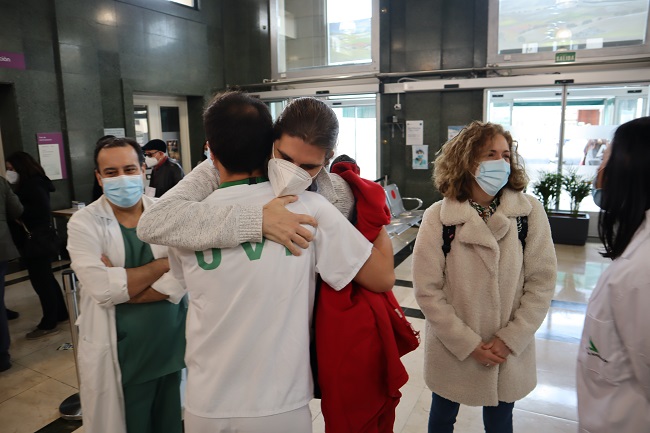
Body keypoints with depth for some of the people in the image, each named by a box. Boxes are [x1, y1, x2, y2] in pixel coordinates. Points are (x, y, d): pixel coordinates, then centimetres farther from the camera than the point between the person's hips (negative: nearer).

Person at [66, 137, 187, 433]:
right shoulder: (83, 224, -7)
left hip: (173, 346, 2)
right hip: (120, 355, -2)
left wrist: (120, 287, -18)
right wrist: (164, 263, -14)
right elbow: (103, 288, -19)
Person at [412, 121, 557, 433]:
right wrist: (468, 344, -14)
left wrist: (510, 339, -11)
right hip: (451, 351, -1)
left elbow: (541, 282, -7)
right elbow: (427, 290, -14)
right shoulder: (438, 218, -14)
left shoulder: (530, 213, -9)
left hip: (510, 354, 1)